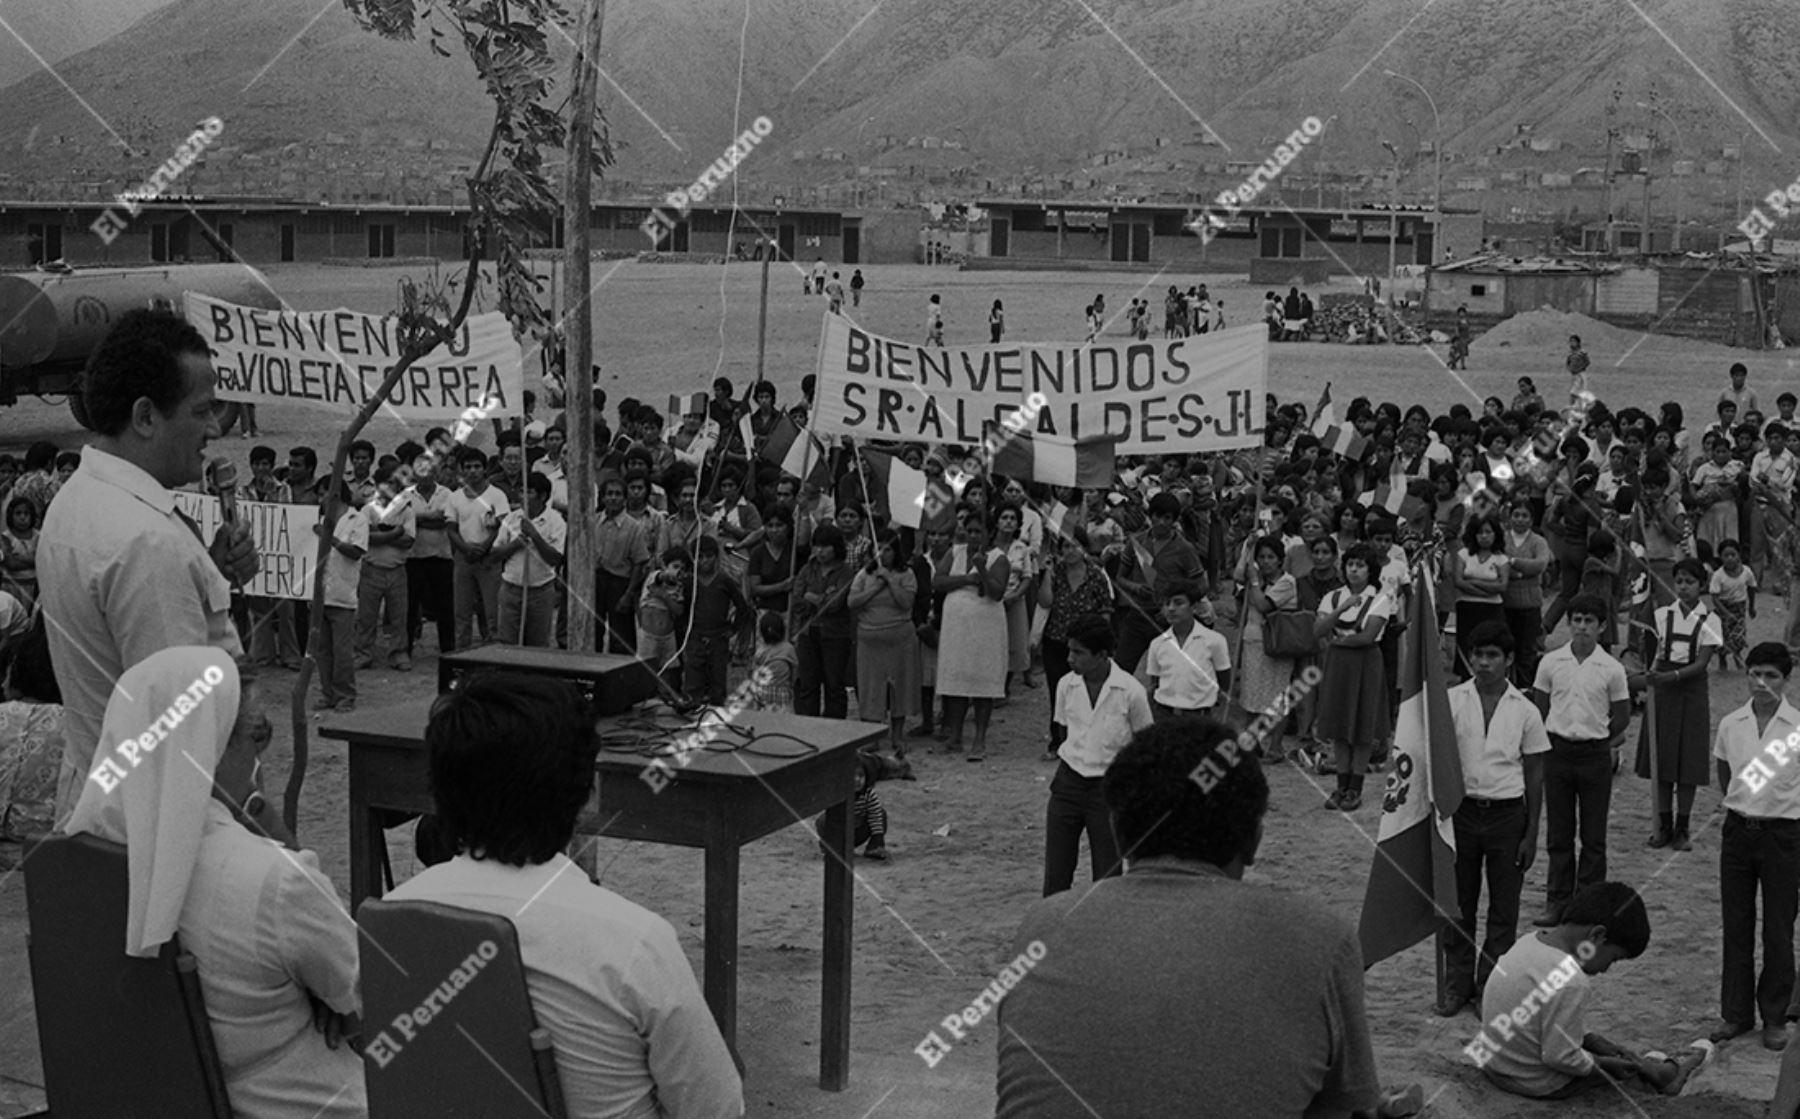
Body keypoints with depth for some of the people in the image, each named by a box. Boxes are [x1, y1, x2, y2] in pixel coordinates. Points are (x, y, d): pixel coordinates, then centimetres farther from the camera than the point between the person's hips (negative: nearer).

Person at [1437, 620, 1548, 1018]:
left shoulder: (1525, 712, 0)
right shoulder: (1451, 701, -1)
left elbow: (1534, 775, 4)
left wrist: (1531, 834, 1)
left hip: (1507, 813, 0)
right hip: (1461, 809, 0)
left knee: (1503, 909, 6)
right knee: (1457, 903, 7)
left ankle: (1492, 986, 17)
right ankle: (1456, 984, 18)